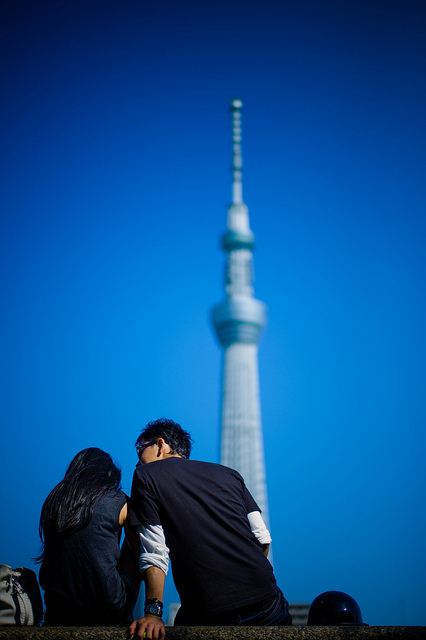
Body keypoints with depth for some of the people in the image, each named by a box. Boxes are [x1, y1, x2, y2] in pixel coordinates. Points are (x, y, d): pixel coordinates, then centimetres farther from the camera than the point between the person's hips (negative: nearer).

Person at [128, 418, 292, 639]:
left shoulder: (145, 475, 7)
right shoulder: (228, 473, 16)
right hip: (267, 601, 4)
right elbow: (263, 538, 10)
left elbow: (154, 553, -4)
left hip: (210, 612, -3)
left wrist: (153, 613, -6)